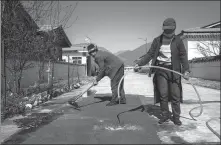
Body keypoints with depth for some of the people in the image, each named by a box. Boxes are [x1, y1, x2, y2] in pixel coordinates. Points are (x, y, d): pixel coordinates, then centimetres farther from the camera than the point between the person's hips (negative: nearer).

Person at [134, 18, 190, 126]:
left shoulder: (178, 41, 1)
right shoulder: (157, 40, 5)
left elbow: (183, 56, -3)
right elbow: (150, 54, 5)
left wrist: (186, 70, -15)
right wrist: (140, 63, -8)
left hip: (174, 70, -1)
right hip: (160, 69, 1)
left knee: (175, 95, 3)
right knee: (163, 94, 2)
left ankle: (176, 117, 18)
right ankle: (165, 115, 18)